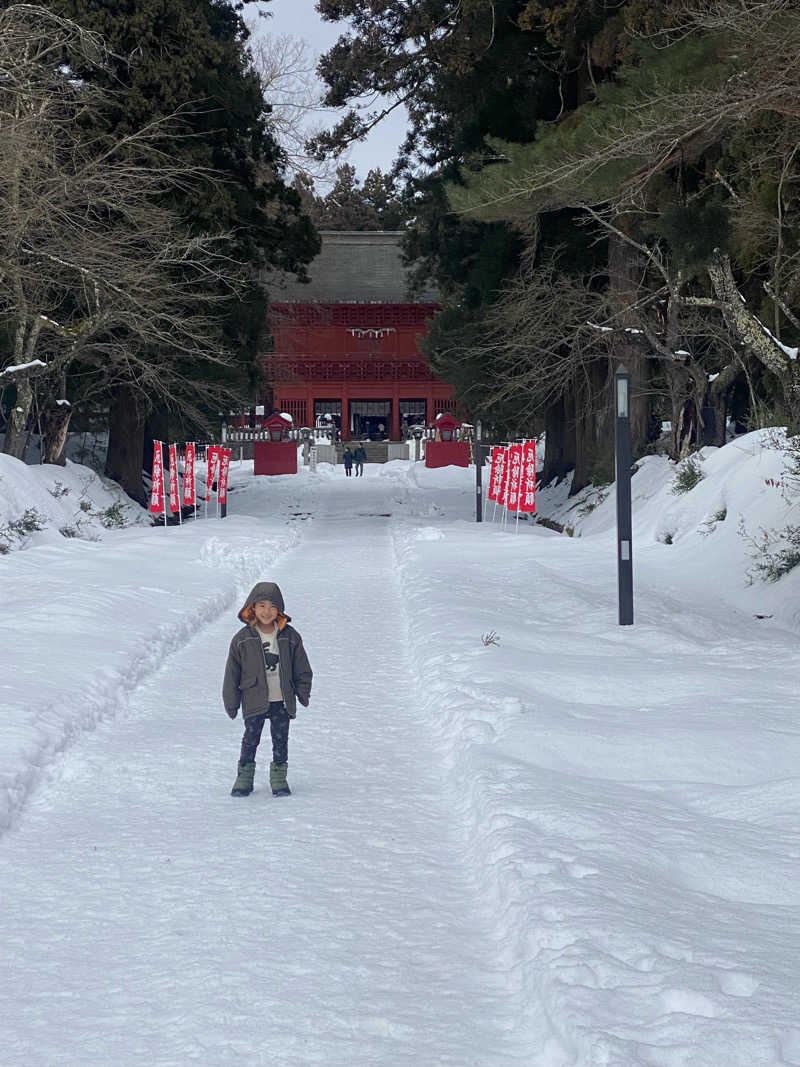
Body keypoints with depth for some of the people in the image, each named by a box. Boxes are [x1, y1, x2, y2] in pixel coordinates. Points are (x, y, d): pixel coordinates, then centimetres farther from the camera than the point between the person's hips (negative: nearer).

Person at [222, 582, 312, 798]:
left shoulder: (289, 636, 1)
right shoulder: (243, 639, -3)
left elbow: (302, 668, 10)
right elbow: (232, 672, 1)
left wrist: (303, 692, 6)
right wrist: (231, 702, 2)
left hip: (282, 701, 1)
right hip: (254, 701, -1)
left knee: (280, 740, 7)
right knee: (250, 739, 5)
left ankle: (279, 778, 20)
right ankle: (244, 777, 18)